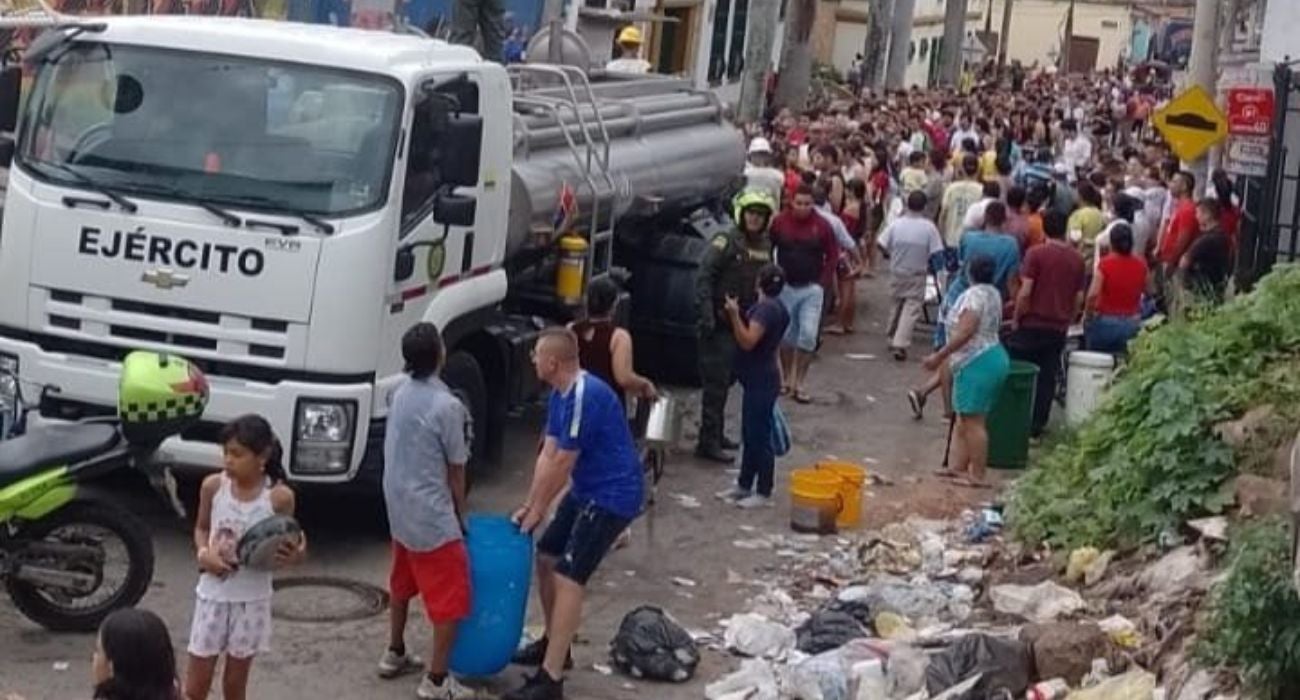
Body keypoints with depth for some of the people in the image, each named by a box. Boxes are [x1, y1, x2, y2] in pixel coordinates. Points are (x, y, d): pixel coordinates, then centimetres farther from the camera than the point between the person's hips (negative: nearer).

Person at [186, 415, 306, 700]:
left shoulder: (279, 496, -14)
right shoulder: (213, 486, -7)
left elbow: (284, 547, -3)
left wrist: (295, 555, -27)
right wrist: (203, 554, -11)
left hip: (252, 599, -1)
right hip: (213, 594, 1)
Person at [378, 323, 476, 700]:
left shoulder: (401, 394, 4)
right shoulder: (447, 406, -20)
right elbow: (456, 470, -12)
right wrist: (460, 516, 3)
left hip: (399, 510, 9)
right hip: (432, 517, -9)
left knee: (402, 584, 25)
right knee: (451, 597, -1)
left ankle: (394, 654, 38)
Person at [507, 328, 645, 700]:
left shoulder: (586, 396, -26)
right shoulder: (559, 395, 5)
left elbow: (562, 464, -21)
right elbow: (547, 454, 8)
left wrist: (538, 510, -11)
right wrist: (529, 505, 4)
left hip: (613, 496, -10)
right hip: (587, 490, 10)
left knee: (568, 578, -14)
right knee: (546, 558, 16)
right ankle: (555, 644, 33)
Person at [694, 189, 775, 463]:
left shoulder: (765, 246, 9)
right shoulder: (726, 242, -13)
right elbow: (704, 278, -18)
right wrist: (706, 316, -24)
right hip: (720, 324, -7)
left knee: (725, 381, 16)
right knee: (716, 382, -6)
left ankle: (716, 435, 27)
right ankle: (708, 442, -3)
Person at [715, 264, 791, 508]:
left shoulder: (766, 309, -19)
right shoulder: (775, 307, 12)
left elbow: (748, 341, -28)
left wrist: (735, 314, -32)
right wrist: (737, 315, 16)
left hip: (761, 382, -11)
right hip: (758, 380, 11)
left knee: (760, 436, -4)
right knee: (750, 435, 17)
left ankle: (764, 493, 2)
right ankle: (744, 485, 26)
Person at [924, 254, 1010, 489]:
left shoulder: (974, 295, -14)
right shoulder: (993, 294, 16)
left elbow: (965, 332, -23)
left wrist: (939, 356, -19)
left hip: (977, 363, -10)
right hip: (992, 357, 10)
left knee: (973, 421, -7)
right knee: (965, 419, 14)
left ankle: (977, 475, -6)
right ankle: (959, 467, 17)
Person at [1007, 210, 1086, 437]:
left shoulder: (1036, 254, -11)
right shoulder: (1077, 259, 3)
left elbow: (1025, 292, -15)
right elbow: (1078, 297, 7)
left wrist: (1016, 320, -4)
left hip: (1031, 324, -4)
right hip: (1059, 328, 4)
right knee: (1047, 378, 7)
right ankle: (1037, 424, 9)